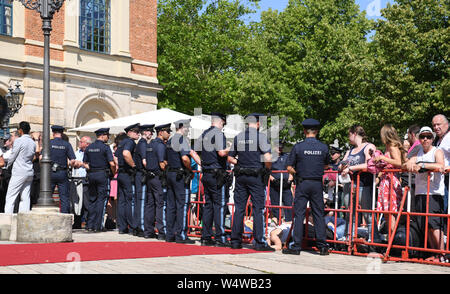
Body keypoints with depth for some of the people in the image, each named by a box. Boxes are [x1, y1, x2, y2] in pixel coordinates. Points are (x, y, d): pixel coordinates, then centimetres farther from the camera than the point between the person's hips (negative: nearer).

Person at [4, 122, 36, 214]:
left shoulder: (19, 141, -9)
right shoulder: (33, 143, 12)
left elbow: (12, 157, -4)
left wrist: (7, 165, 14)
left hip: (19, 172, -7)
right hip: (30, 172, 7)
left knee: (10, 197, -4)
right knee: (25, 198, 5)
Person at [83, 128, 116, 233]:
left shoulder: (89, 148, 9)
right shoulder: (105, 147, -9)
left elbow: (85, 164, 10)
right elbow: (112, 164, -14)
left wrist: (91, 170, 15)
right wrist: (113, 173, 1)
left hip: (91, 175, 6)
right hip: (103, 175, -6)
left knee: (92, 200, 12)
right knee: (101, 200, -1)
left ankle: (90, 225, 11)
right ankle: (97, 226, -3)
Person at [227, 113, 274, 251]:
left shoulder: (238, 137, 9)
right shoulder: (260, 136, -8)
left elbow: (230, 158, 13)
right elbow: (268, 158, -16)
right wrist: (267, 170, 1)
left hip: (240, 176, 5)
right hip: (256, 177, -5)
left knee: (239, 208, 8)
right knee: (258, 209, -1)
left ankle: (235, 241, 10)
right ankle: (259, 242, -1)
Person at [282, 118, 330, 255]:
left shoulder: (298, 147, -7)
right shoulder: (323, 147, 0)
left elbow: (289, 168, -4)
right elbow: (326, 165, 15)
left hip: (302, 183, -2)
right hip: (317, 184, 2)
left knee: (299, 214, 1)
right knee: (319, 214, 7)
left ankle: (296, 246, 1)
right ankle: (322, 246, 7)